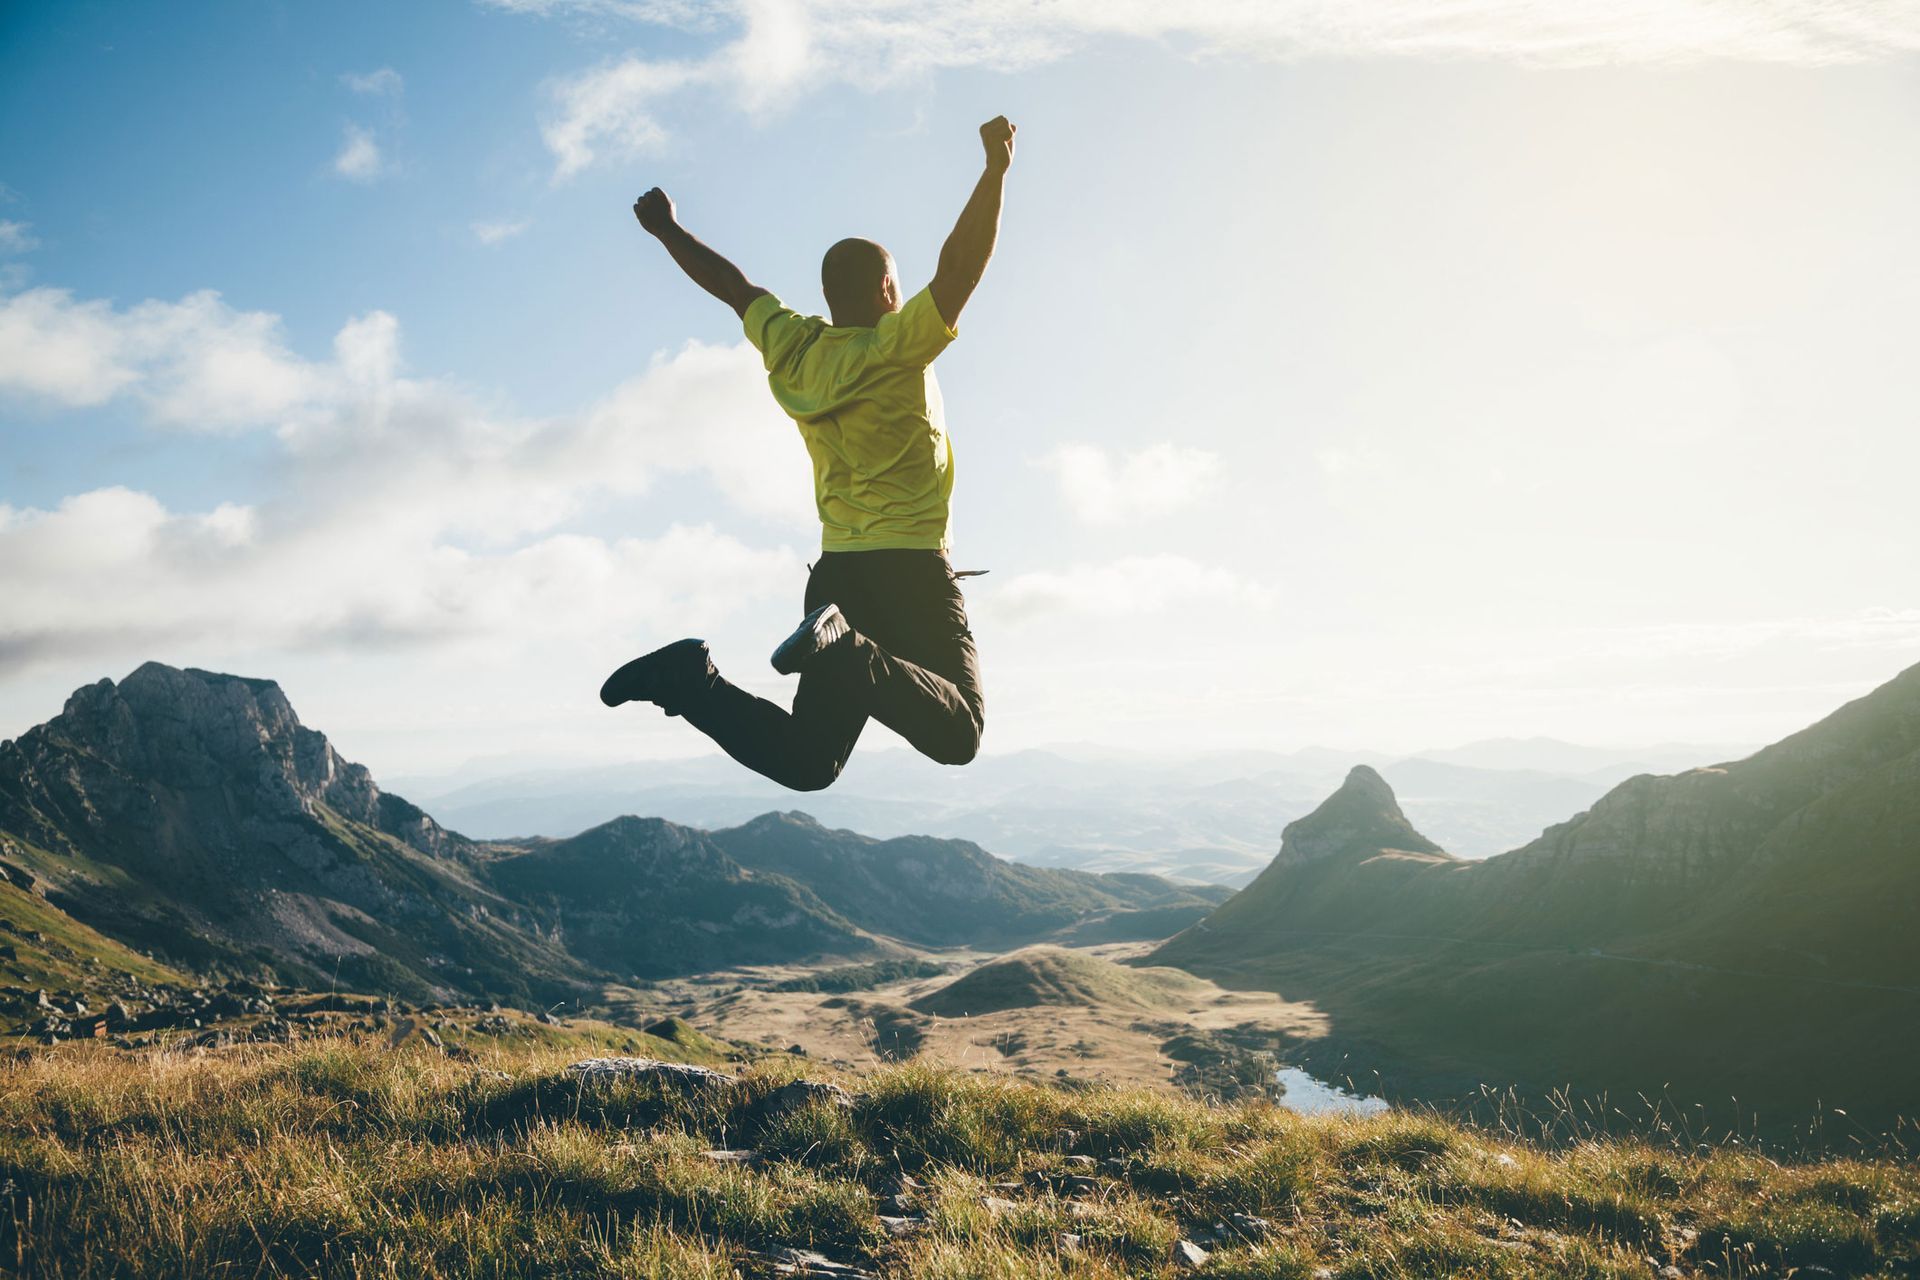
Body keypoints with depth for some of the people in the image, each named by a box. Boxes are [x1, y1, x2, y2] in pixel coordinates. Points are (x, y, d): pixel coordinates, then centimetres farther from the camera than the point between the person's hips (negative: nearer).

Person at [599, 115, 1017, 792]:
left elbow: (732, 285, 23)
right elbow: (958, 269, -17)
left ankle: (686, 677, -12)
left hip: (835, 573, 6)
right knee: (957, 734, -9)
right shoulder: (896, 348, -6)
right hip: (912, 568, -6)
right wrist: (996, 170, -15)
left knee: (806, 761, 7)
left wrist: (669, 231, 37)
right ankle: (849, 653, -30)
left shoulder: (792, 349, 9)